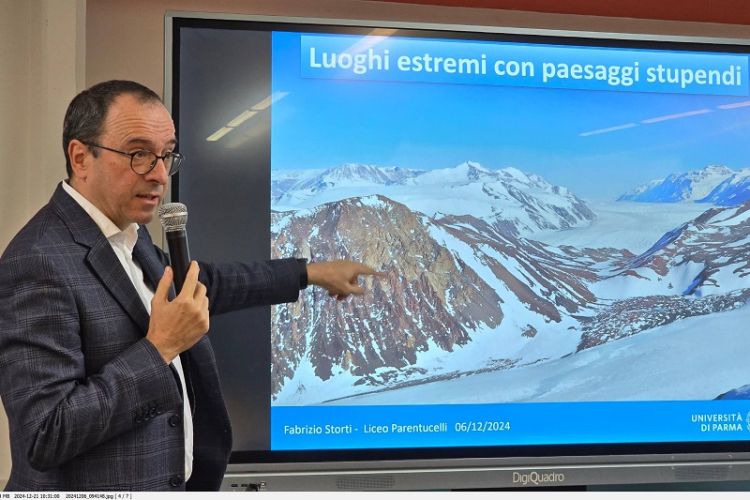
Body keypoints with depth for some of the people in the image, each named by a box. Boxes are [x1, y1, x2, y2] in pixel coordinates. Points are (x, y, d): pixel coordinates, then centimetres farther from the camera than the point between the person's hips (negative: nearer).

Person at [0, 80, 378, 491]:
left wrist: (310, 272, 26)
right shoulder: (39, 263, -22)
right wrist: (158, 348, -24)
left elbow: (198, 287, 20)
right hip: (88, 485, -8)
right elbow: (44, 437, -25)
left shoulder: (127, 234, 2)